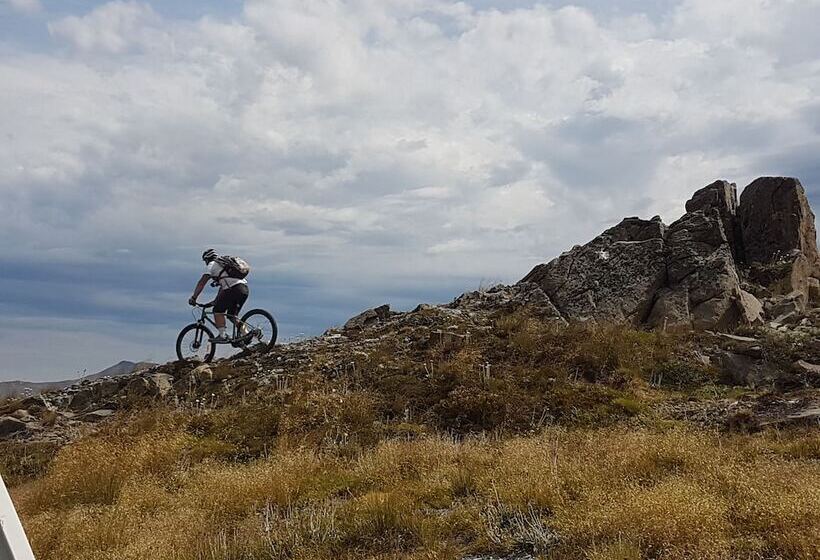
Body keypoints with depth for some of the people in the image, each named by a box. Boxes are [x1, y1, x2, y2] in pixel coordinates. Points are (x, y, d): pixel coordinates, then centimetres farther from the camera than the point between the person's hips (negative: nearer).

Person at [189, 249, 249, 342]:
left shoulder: (212, 264, 10)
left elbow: (201, 283, 4)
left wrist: (193, 298, 7)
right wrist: (217, 300, 43)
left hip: (234, 289, -8)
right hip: (245, 289, 8)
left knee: (218, 311, 4)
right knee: (232, 315, 19)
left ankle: (222, 335, -5)